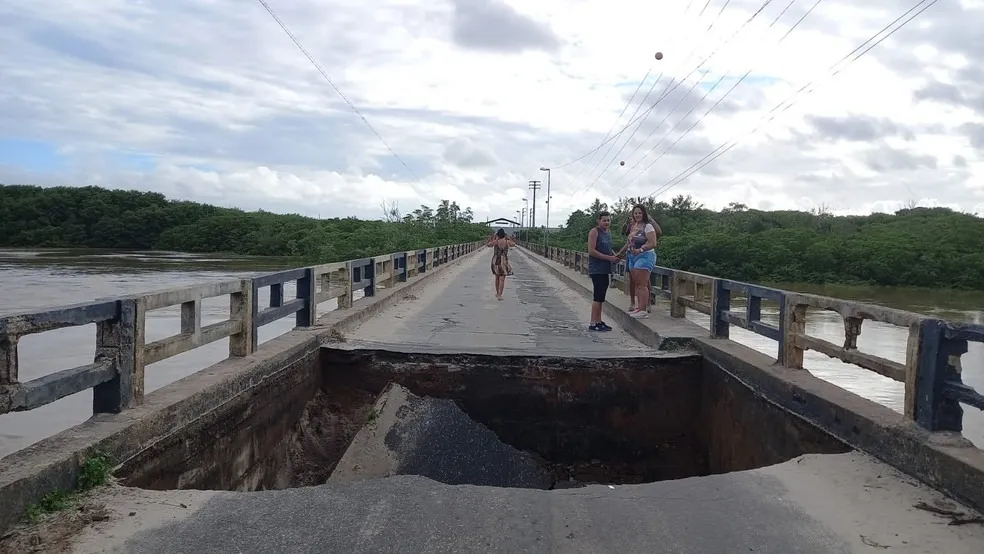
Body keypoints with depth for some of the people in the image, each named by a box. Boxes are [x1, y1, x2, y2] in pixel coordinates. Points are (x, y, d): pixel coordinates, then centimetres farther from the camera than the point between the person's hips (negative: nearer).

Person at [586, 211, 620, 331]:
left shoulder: (608, 232, 16)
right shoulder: (594, 232, -9)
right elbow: (591, 251, -17)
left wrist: (615, 255, 7)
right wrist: (609, 258, -17)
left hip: (606, 269, 8)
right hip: (597, 269, -8)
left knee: (600, 297, 12)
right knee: (598, 296, -11)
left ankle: (598, 321, 19)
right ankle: (593, 324, -8)